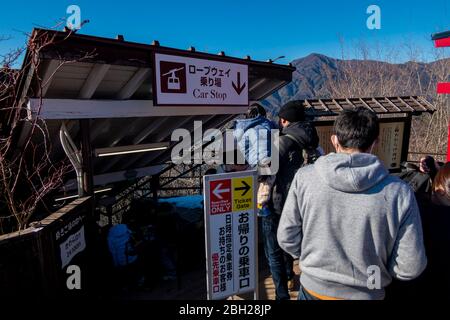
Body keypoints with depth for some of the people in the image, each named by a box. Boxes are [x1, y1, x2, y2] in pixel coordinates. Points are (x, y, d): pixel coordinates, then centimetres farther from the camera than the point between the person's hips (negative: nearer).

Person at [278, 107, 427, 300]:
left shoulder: (305, 177, -18)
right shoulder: (399, 192, -19)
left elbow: (286, 238, -11)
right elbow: (410, 267, -12)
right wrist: (377, 268, 8)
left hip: (313, 290, 0)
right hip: (366, 294, 1)